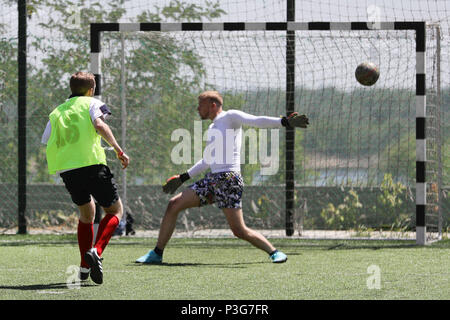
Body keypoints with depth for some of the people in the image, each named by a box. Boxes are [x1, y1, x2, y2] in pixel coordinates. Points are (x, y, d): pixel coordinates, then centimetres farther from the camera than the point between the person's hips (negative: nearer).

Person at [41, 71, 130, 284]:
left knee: (86, 213, 24)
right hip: (92, 164, -5)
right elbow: (99, 125, -11)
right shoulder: (91, 103, 9)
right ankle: (96, 251, -16)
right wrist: (119, 150, -8)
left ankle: (85, 267, 16)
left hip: (66, 170, 5)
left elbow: (46, 144, 16)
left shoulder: (56, 113, 22)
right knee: (115, 210, 9)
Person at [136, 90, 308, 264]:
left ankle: (274, 252, 3)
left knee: (239, 230, -13)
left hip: (228, 178, -8)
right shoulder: (212, 129, 24)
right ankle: (156, 254, 7)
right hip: (212, 179, 8)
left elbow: (257, 121, -13)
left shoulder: (230, 117, -1)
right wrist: (183, 178, 35)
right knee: (174, 205, 1)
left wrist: (285, 121, -26)